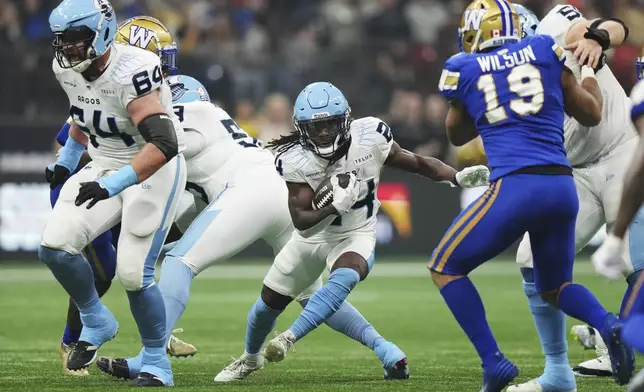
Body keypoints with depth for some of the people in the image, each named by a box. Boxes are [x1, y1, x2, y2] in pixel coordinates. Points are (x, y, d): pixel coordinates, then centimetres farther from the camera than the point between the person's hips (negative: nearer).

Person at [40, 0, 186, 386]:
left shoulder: (131, 73, -30)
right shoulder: (67, 68, -6)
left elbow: (164, 145, -38)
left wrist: (114, 184, -45)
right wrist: (69, 157, 24)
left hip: (154, 170, -7)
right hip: (105, 167, 7)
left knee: (134, 273, -12)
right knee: (55, 246, -11)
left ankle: (157, 362, 9)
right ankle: (96, 322, 13)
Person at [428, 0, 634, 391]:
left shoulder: (463, 69, 8)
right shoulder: (544, 50, 12)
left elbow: (457, 135, 26)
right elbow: (592, 114, 21)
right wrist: (589, 70, 39)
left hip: (515, 187, -4)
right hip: (563, 186, 4)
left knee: (445, 268, 14)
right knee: (554, 286, 24)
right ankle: (609, 325, -7)